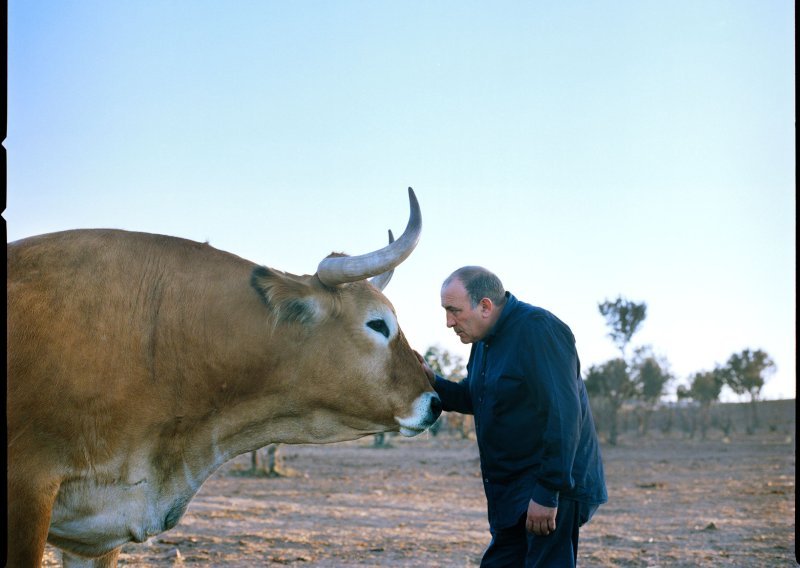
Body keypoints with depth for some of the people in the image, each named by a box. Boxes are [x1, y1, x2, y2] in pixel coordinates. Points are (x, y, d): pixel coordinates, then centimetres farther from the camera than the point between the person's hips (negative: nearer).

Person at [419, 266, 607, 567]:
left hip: (555, 486, -9)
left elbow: (564, 415, -24)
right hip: (511, 489, 10)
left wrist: (548, 492, -26)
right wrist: (432, 382, 1)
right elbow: (472, 398, 21)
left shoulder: (538, 330, -19)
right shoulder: (485, 340, 11)